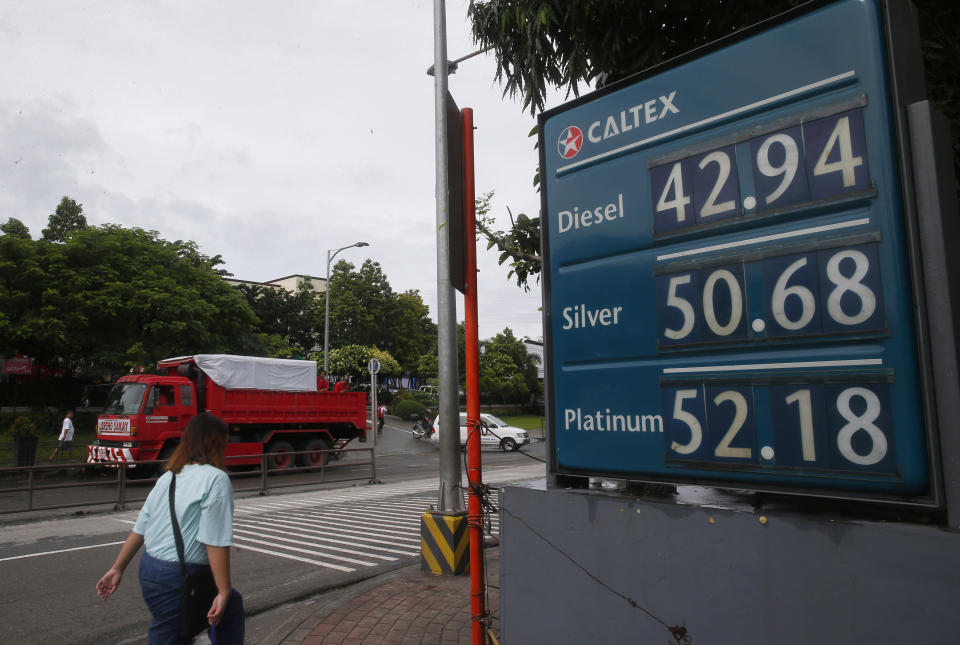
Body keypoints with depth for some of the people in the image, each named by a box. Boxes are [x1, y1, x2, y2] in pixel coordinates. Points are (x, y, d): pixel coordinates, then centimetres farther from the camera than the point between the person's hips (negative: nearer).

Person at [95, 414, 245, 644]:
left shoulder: (167, 477, 8)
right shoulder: (215, 479, -15)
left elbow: (139, 529, 12)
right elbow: (216, 544, -20)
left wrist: (117, 569, 21)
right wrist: (223, 591, -16)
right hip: (177, 578, -8)